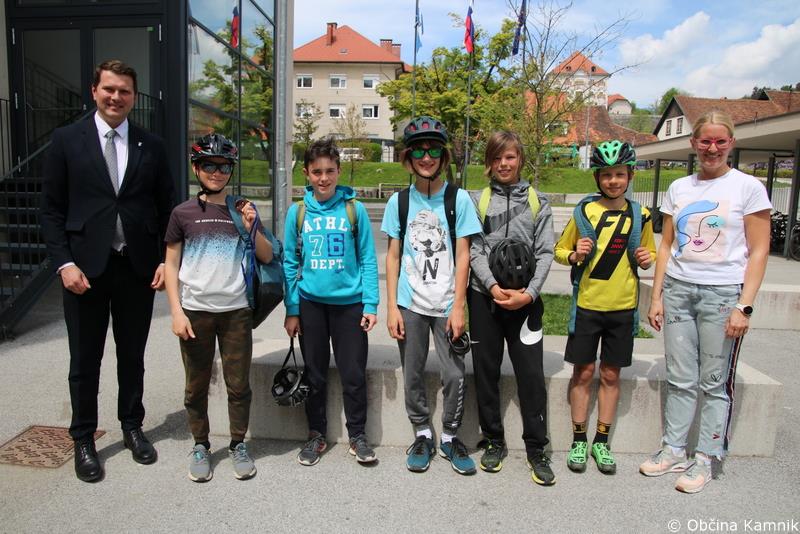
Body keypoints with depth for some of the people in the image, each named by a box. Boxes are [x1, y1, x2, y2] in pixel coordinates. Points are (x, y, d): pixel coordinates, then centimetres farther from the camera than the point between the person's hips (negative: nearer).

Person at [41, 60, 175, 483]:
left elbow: (165, 208, 7)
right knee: (85, 360, 10)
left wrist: (165, 260, -2)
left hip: (138, 267, 2)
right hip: (85, 267, -1)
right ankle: (83, 439, 27)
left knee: (132, 355, 14)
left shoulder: (151, 146, 5)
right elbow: (51, 209, 0)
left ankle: (132, 427, 33)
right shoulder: (66, 140, 1)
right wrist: (64, 263, -10)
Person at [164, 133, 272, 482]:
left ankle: (238, 445, 24)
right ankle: (200, 446, 27)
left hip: (236, 311, 1)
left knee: (238, 385, 7)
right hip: (195, 312, -1)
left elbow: (267, 257, 6)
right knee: (197, 386, 10)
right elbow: (171, 265, 3)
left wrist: (251, 228, -11)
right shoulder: (183, 214, 2)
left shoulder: (242, 210, 6)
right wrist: (176, 312, -5)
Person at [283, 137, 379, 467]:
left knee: (354, 374, 5)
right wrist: (291, 310, 1)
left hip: (350, 303, -1)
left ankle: (358, 436, 23)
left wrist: (370, 305, -7)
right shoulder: (297, 212, 2)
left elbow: (368, 260, -1)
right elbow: (290, 264, 5)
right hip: (311, 303, 2)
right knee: (314, 374, 13)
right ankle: (316, 435, 29)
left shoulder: (354, 210, -2)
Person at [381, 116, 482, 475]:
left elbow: (463, 255, -3)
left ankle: (450, 437, 22)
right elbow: (393, 255, 4)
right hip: (410, 304, 2)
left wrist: (458, 307, -8)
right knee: (413, 374, 9)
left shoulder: (458, 199, -2)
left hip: (446, 304, -1)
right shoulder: (399, 201, 3)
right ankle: (423, 435, 28)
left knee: (454, 375, 0)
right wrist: (392, 306, -2)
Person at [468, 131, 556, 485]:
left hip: (525, 300, 0)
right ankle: (494, 440, 24)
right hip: (484, 297, 1)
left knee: (531, 373, 0)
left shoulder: (538, 202, 8)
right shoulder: (477, 200, 7)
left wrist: (529, 293, -11)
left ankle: (537, 448, 14)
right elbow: (473, 250, -1)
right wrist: (493, 287, -14)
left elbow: (545, 252, 1)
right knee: (486, 371, 8)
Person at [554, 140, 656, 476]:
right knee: (583, 373, 5)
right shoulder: (583, 212, -1)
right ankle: (579, 441, 19)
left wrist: (646, 259, -7)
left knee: (610, 375, 10)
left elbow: (650, 255, 15)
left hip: (622, 307, 2)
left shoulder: (640, 216, 5)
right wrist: (574, 255, -16)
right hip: (586, 305, -2)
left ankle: (601, 442, 23)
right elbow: (559, 251, 5)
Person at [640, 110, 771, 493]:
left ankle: (704, 459, 17)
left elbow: (758, 252, -4)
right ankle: (673, 451, 21)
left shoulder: (748, 188, -1)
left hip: (723, 293, -3)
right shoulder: (679, 188, 10)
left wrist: (744, 306, -11)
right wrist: (656, 297, 6)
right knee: (680, 379, 10)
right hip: (677, 289, 4)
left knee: (716, 383, 5)